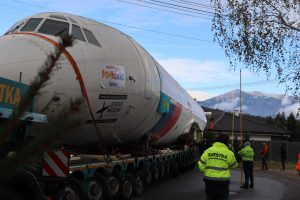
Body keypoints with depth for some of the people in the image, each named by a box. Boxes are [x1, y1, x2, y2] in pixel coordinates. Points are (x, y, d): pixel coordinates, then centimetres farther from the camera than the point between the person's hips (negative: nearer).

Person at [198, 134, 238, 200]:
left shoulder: (208, 151, -1)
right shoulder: (229, 153, -6)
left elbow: (201, 166, -2)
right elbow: (233, 165, 10)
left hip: (209, 181, 2)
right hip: (222, 182, -2)